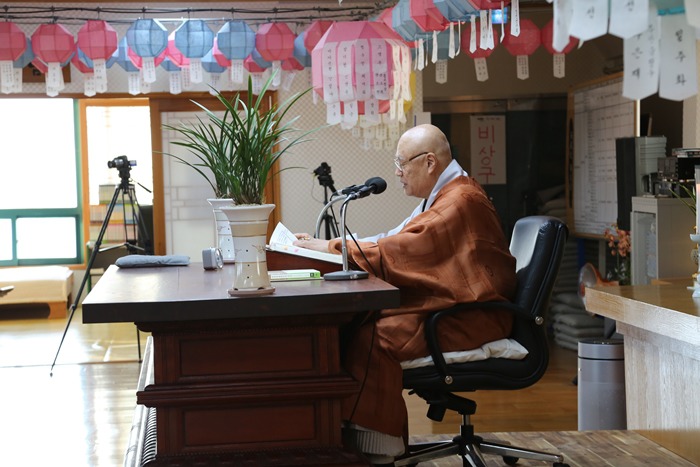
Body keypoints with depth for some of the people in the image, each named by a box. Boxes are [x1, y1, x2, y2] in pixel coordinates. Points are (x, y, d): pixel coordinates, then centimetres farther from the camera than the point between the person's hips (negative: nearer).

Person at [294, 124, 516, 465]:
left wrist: (333, 246, -13)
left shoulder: (460, 201, -17)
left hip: (470, 318, -10)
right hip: (444, 304, 10)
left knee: (372, 337, -25)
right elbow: (395, 240, 15)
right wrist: (326, 244, 6)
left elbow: (399, 250, -21)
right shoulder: (444, 196, 17)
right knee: (356, 321, -6)